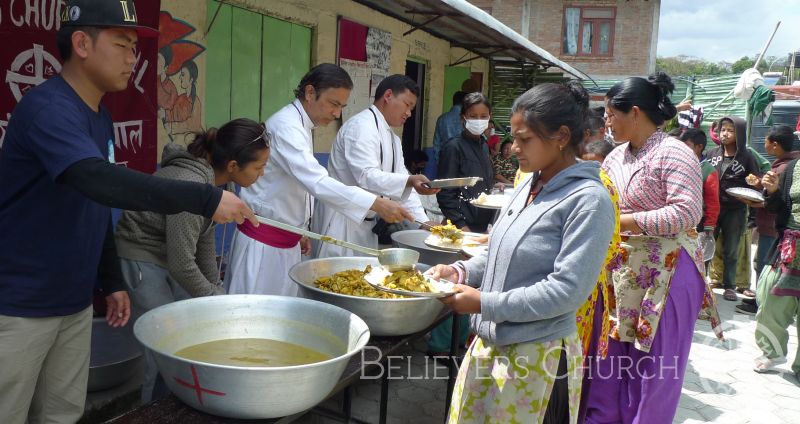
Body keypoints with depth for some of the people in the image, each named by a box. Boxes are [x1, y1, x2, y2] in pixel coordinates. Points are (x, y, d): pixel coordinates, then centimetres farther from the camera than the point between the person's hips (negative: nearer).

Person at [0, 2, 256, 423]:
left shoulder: (100, 118, 9)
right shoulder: (47, 106, -19)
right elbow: (98, 180, -36)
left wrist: (112, 282, 14)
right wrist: (205, 198, -37)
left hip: (74, 303, 8)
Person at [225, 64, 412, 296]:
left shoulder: (300, 126, 12)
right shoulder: (285, 125, -20)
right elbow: (317, 182, -32)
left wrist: (300, 231, 22)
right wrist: (376, 204, -36)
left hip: (286, 242, 9)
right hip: (263, 244, -9)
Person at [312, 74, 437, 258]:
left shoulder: (392, 139, 15)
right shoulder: (361, 126, -15)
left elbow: (401, 182, 14)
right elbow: (367, 176, -27)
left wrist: (424, 222, 4)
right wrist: (410, 181, -38)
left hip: (365, 223, 10)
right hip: (340, 220, -9)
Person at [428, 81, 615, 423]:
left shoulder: (588, 200, -17)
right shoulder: (529, 185, 6)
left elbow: (568, 289, -21)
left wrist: (484, 303, -20)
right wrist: (462, 271, -1)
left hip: (537, 358, -7)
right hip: (489, 344, 7)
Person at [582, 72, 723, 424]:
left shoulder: (674, 154, -14)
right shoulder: (616, 157, 10)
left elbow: (688, 212, -23)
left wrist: (625, 222, -22)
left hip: (663, 274, -7)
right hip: (619, 270, 8)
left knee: (653, 363, 5)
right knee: (609, 353, 15)